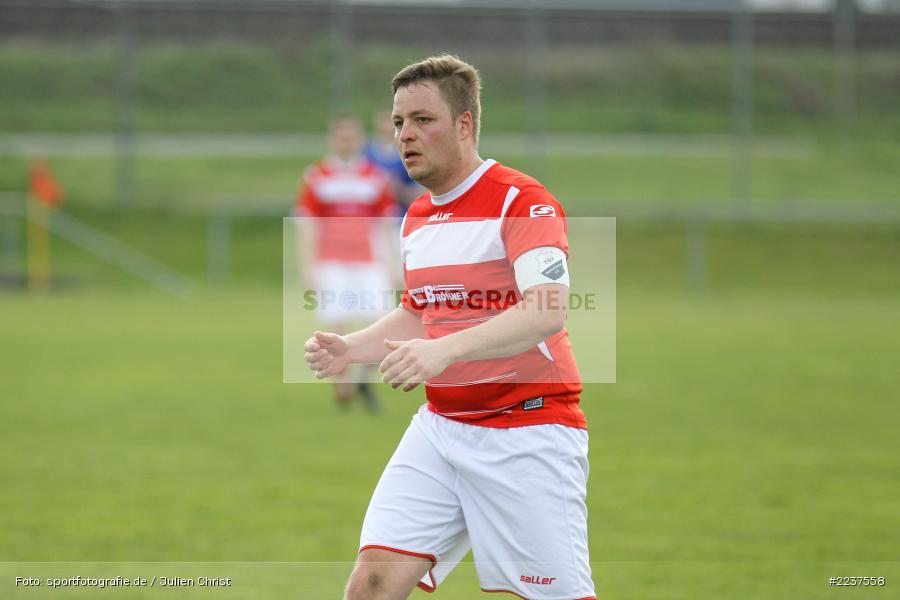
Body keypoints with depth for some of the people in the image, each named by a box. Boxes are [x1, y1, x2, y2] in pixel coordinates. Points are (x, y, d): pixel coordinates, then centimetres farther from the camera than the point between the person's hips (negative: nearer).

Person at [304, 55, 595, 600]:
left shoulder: (523, 201, -12)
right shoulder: (416, 218, 13)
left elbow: (548, 311, -27)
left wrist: (445, 349, -39)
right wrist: (350, 349, 8)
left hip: (528, 428, -6)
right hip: (440, 427, 6)